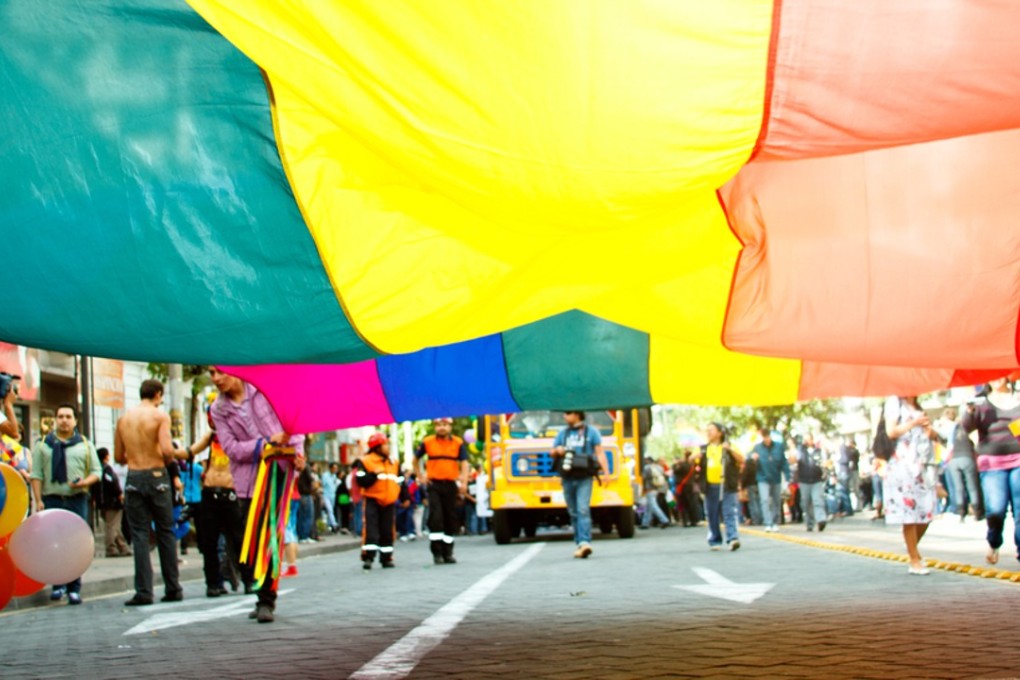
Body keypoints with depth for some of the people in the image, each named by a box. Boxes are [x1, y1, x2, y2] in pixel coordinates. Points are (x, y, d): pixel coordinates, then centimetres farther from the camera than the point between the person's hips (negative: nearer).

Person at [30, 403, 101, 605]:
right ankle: (58, 584, 3)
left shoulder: (85, 445, 14)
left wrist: (84, 482, -9)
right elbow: (36, 474, 6)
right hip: (52, 499, 0)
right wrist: (38, 500, -4)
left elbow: (96, 471, 11)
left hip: (77, 499, 0)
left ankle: (74, 588, 1)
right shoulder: (43, 445, 11)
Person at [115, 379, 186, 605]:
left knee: (139, 535, 3)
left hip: (134, 478, 2)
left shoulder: (123, 419, 7)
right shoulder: (160, 416, -5)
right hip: (156, 476, -2)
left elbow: (118, 457, 9)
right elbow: (167, 450, -17)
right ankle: (172, 589, 12)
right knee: (166, 533, 9)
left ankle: (143, 591, -3)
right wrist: (168, 460, 4)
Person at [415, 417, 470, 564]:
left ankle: (448, 553, 17)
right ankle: (437, 552, -6)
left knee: (451, 519, 7)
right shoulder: (427, 442, 3)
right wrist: (421, 476, 9)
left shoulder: (458, 443, 2)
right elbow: (416, 458, 17)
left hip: (451, 485, 1)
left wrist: (464, 483, -17)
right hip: (434, 485, -1)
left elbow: (464, 463, -4)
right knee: (435, 518, -11)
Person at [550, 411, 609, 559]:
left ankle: (585, 543, -26)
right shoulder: (562, 433, 14)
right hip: (567, 478, 5)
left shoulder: (591, 431, 3)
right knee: (573, 512, 8)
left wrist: (605, 473, -10)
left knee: (583, 509, -17)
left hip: (584, 478, -4)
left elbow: (600, 453, -1)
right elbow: (552, 453, 19)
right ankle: (579, 543, 15)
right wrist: (557, 451, -6)